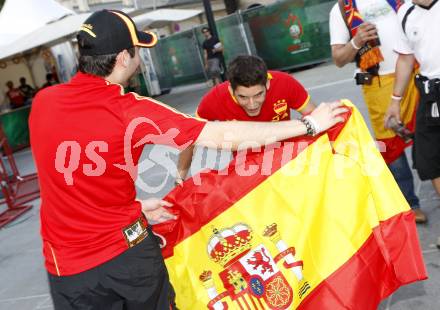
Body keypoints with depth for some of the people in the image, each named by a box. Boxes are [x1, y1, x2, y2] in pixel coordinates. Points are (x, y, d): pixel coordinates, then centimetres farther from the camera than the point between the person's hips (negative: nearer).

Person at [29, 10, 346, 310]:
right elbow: (224, 135, -18)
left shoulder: (42, 101, -7)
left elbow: (73, 182, 4)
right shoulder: (130, 110, -19)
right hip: (129, 250, -2)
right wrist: (309, 124, -10)